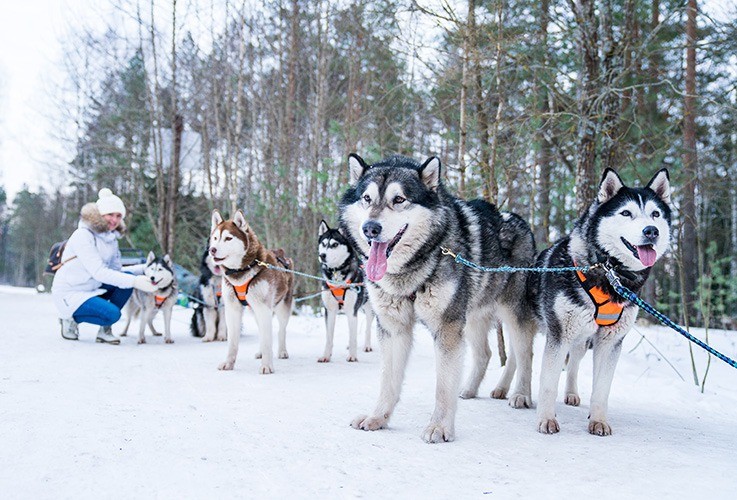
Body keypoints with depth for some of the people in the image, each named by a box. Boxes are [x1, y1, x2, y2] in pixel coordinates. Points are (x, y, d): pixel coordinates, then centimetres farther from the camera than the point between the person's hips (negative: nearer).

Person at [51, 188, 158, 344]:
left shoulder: (111, 239, 6)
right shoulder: (83, 235, -19)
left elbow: (116, 271, 8)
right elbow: (99, 272, -28)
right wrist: (134, 281, -35)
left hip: (93, 289, 8)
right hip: (69, 293, -8)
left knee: (128, 276, -11)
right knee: (112, 314, -28)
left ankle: (105, 330, -4)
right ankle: (71, 318, 1)